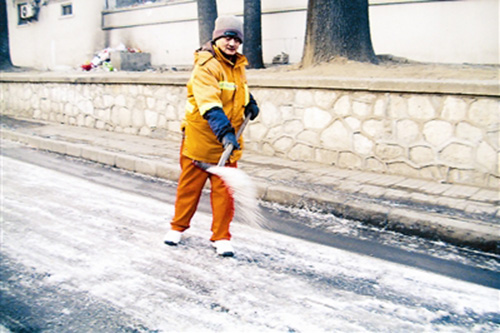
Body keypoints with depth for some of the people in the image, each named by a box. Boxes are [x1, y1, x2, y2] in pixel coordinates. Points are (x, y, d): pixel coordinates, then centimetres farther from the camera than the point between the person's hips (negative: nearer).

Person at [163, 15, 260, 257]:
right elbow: (209, 105, -30)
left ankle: (221, 237, 15)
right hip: (199, 139, -5)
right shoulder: (206, 66, -16)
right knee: (190, 186, 10)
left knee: (224, 191, 3)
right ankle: (178, 227, 31)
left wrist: (249, 104, 15)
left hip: (228, 143, 5)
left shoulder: (238, 66, 9)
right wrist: (225, 132, -40)